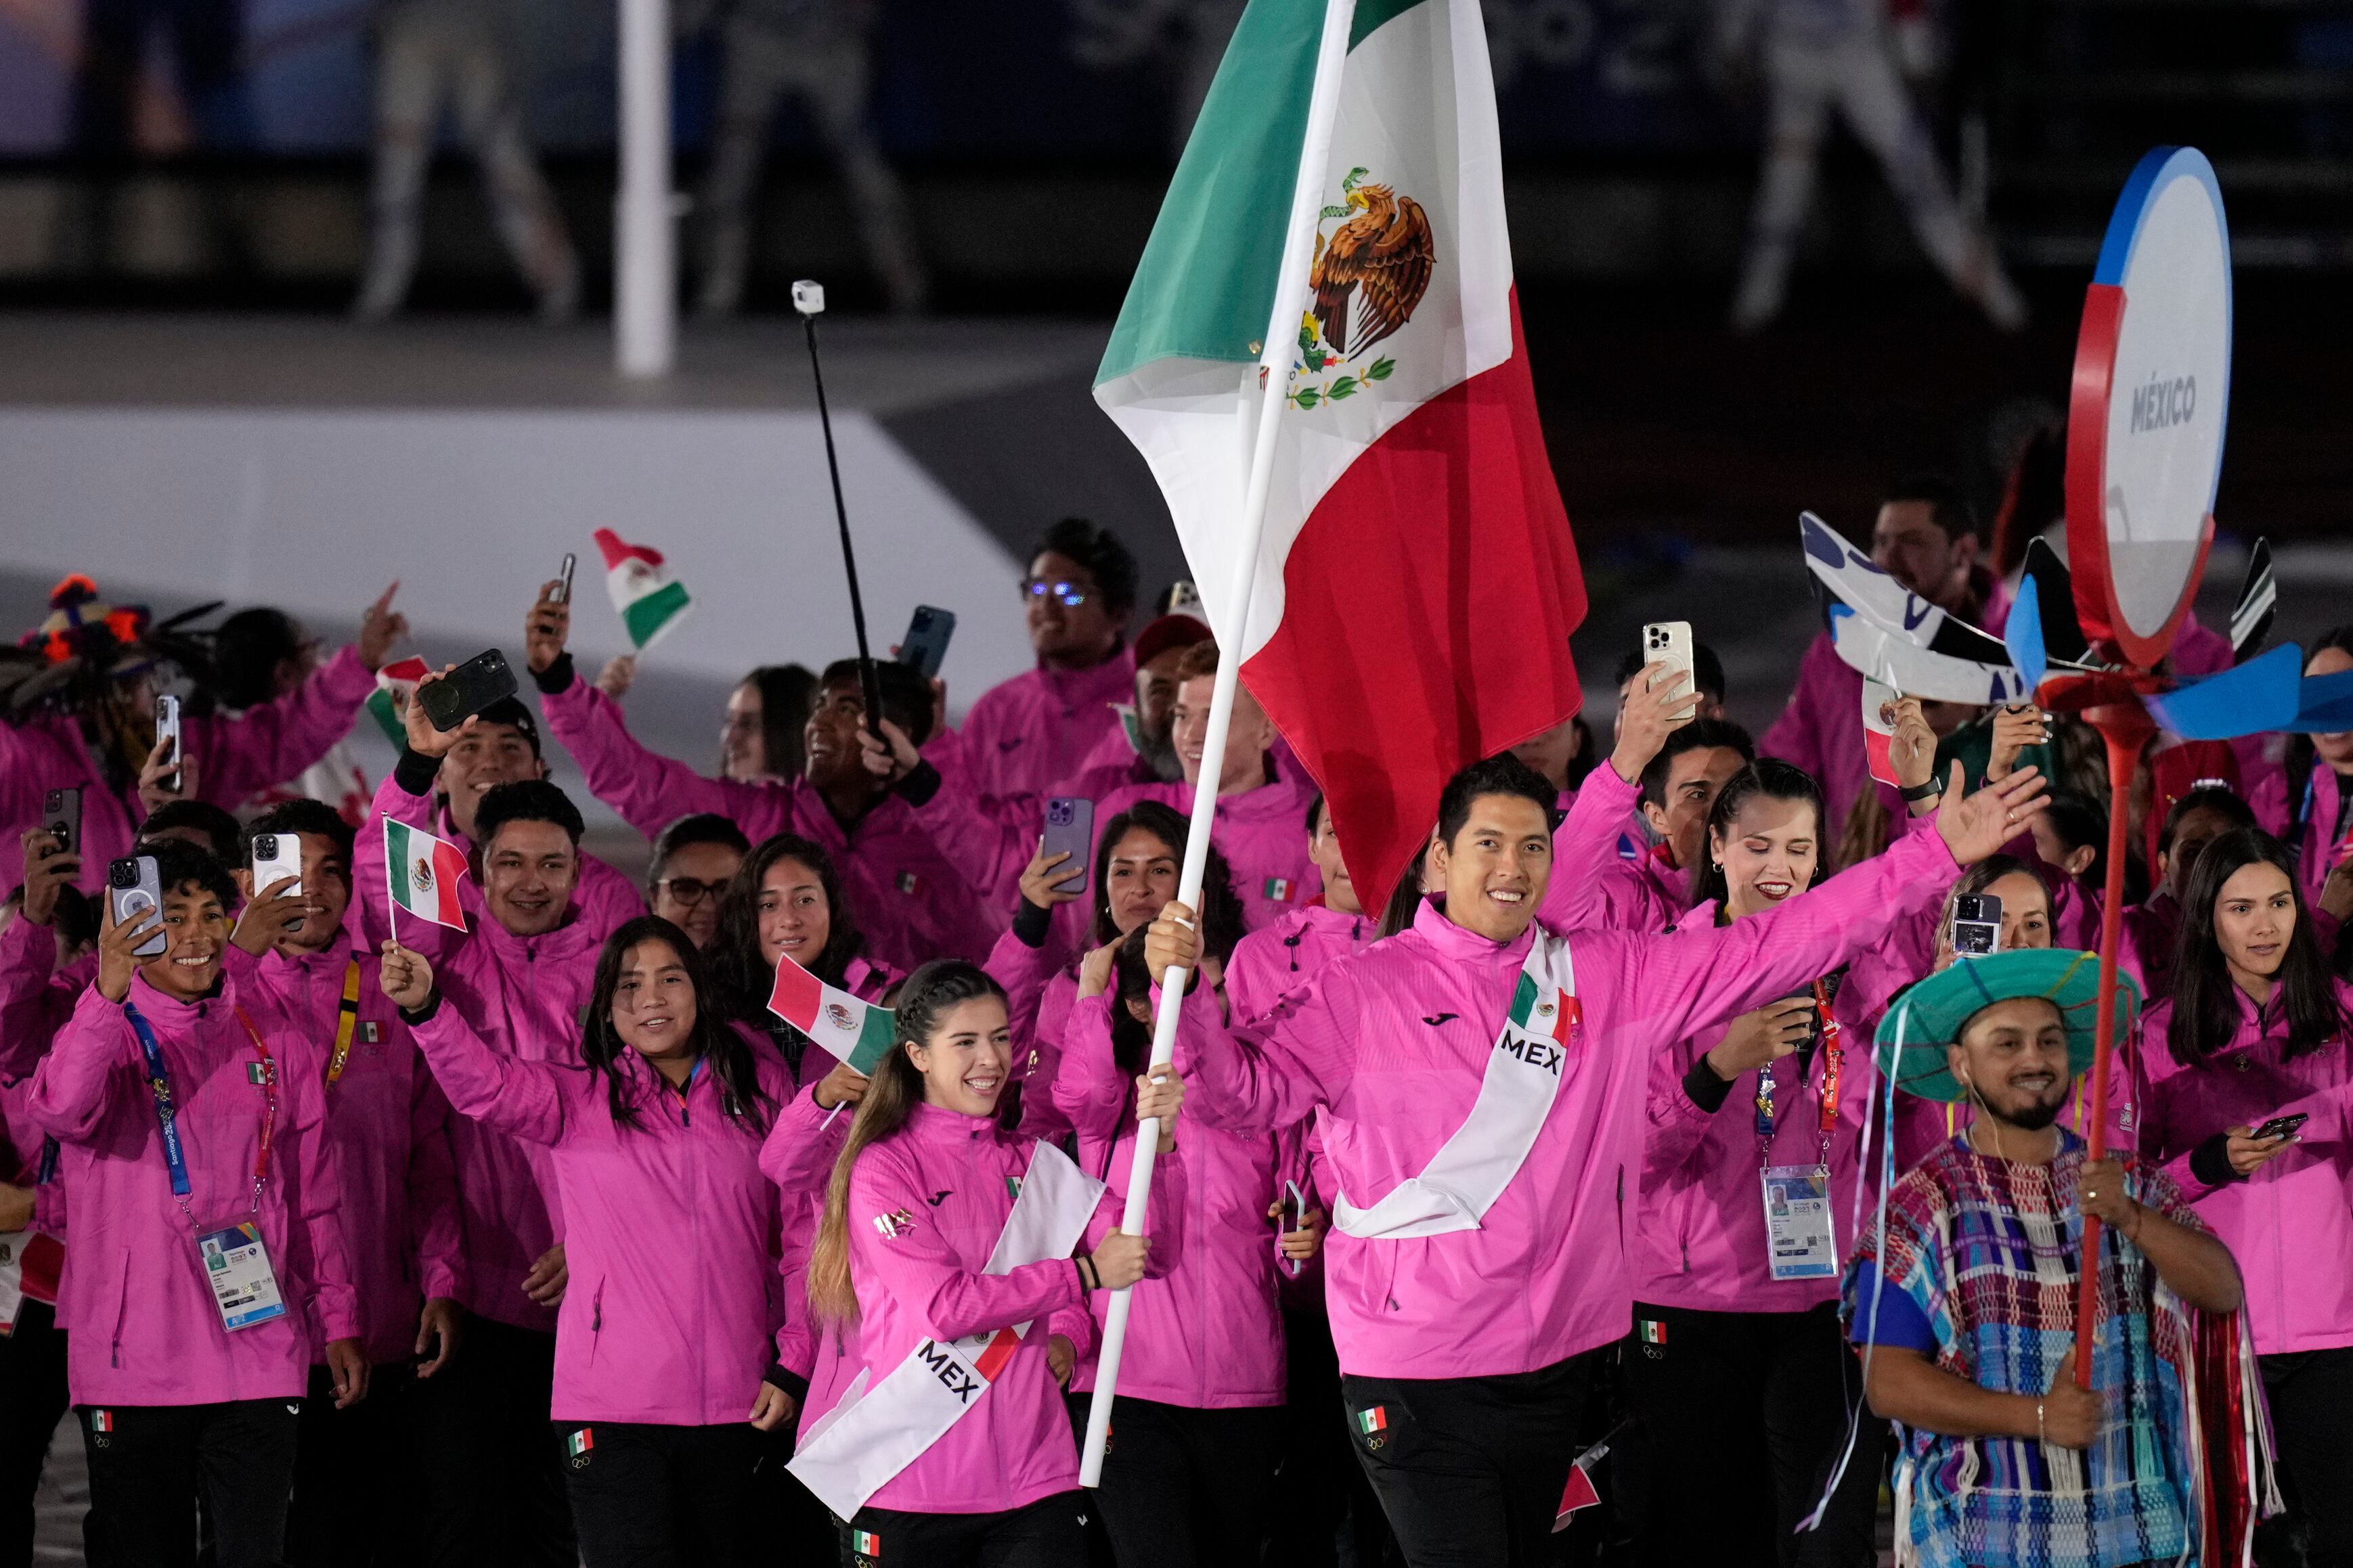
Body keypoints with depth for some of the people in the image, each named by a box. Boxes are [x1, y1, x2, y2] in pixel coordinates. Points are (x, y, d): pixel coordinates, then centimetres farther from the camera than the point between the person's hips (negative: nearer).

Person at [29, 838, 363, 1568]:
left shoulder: (272, 1038, 10)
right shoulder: (110, 1032, 0)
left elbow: (315, 1197, 16)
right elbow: (60, 1110, -24)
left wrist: (338, 1320, 13)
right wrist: (109, 994, -36)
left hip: (258, 1356, 2)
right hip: (136, 1362, -2)